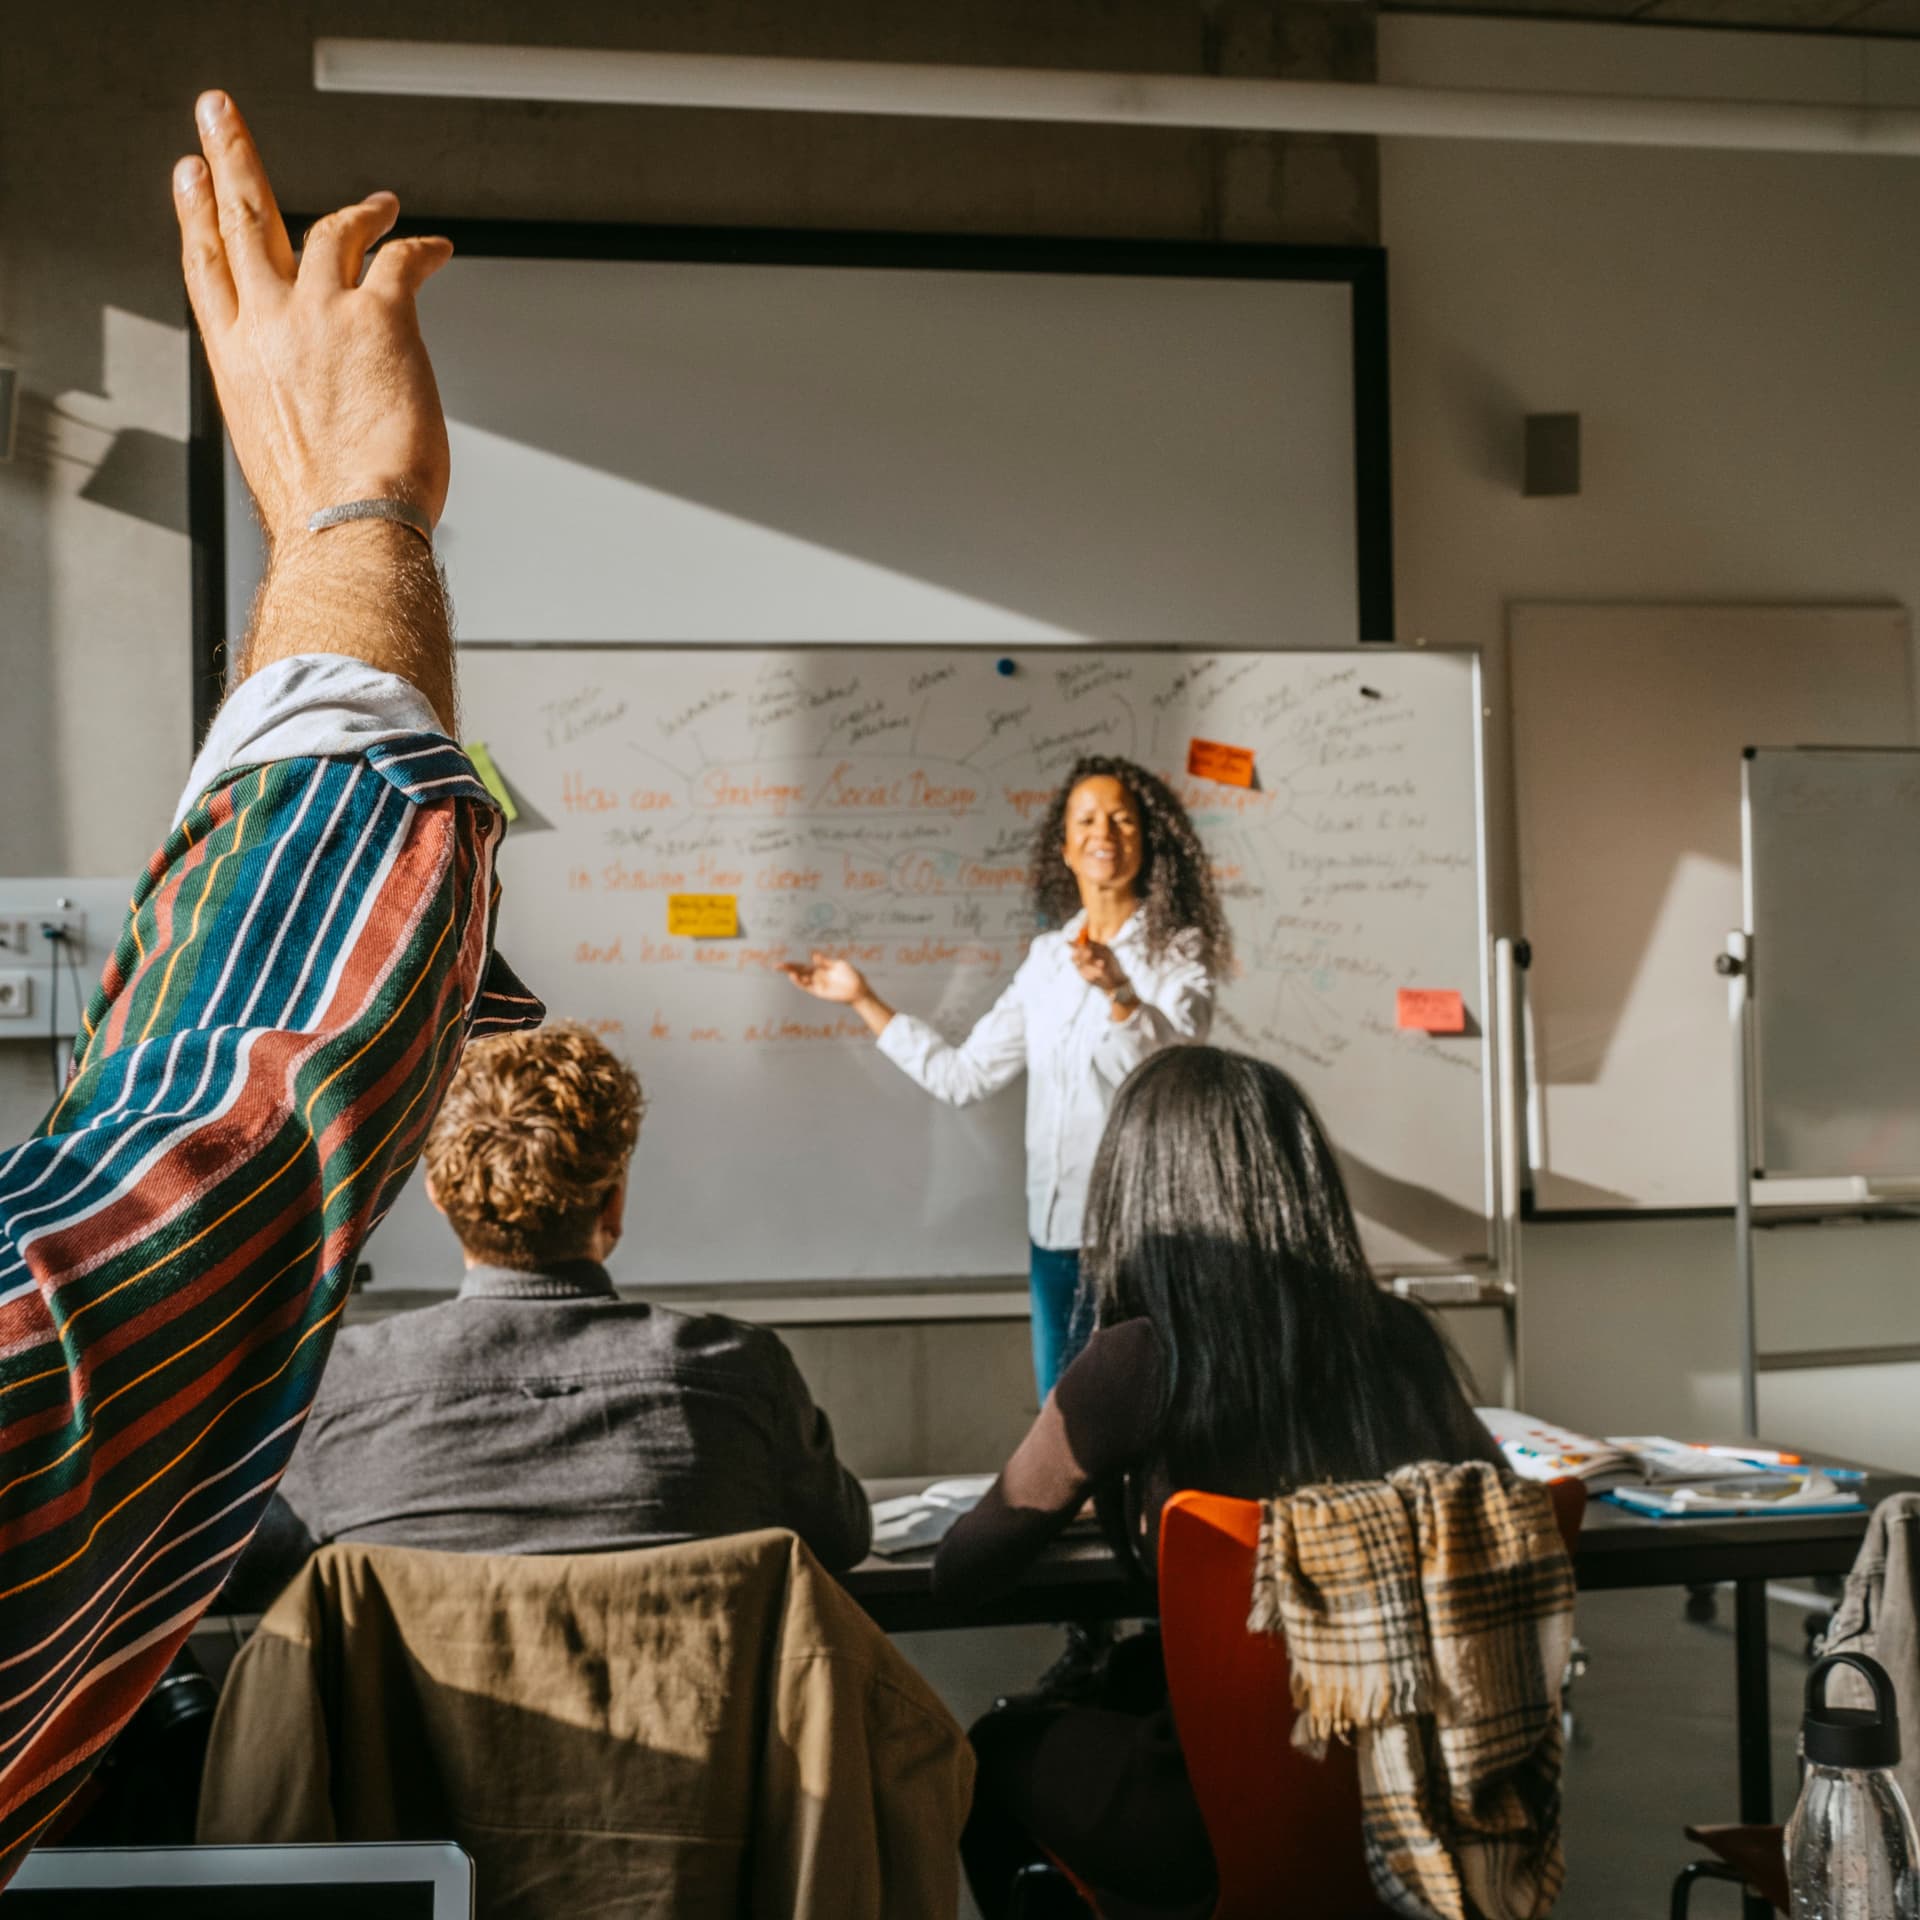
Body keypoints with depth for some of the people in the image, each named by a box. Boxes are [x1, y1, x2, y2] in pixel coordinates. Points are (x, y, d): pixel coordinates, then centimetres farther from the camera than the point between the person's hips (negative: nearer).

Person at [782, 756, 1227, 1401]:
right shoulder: (1049, 957, 11)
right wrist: (864, 1000, 13)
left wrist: (1119, 992, -40)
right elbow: (962, 1075, 12)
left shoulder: (1178, 953, -5)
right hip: (1055, 1226, 5)